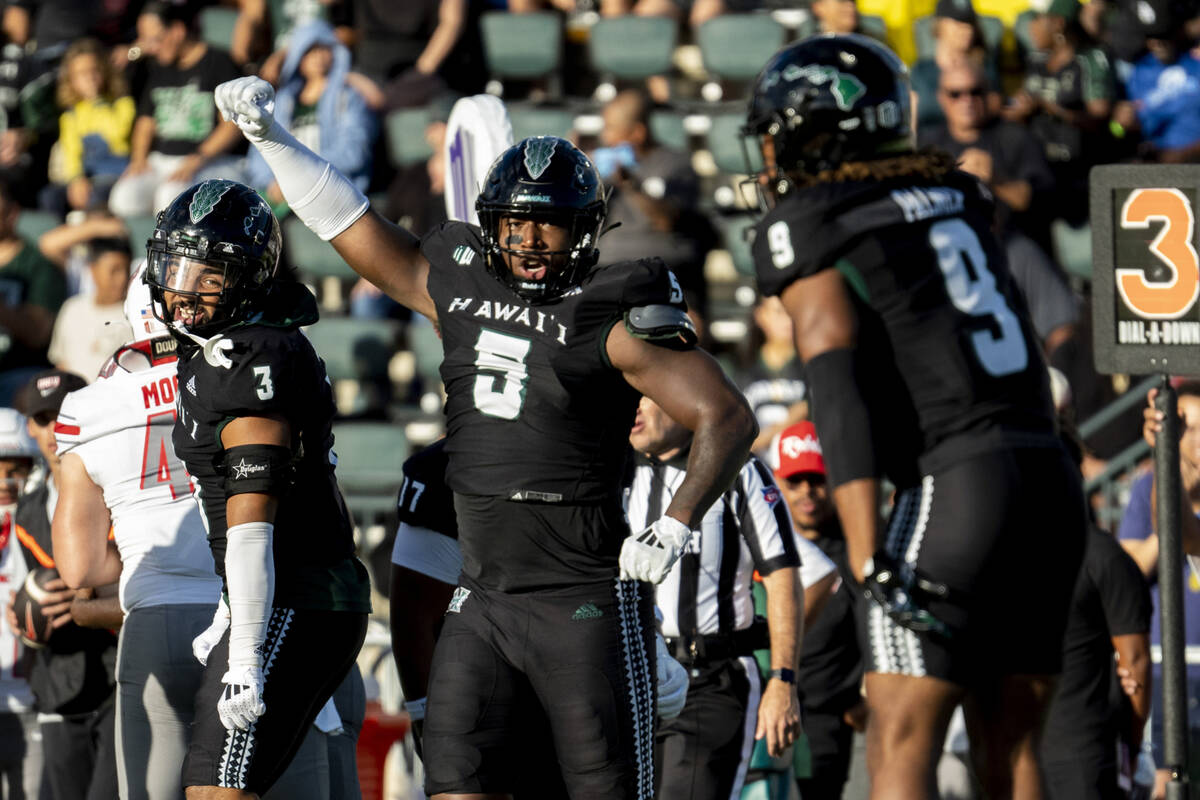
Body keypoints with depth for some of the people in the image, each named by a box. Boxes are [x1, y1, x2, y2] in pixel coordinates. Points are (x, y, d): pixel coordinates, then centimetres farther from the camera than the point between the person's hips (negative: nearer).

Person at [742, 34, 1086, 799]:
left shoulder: (807, 228, 0)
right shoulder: (958, 193, 18)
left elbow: (840, 398, -10)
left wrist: (869, 557, -16)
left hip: (954, 479, -6)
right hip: (1053, 475, 7)